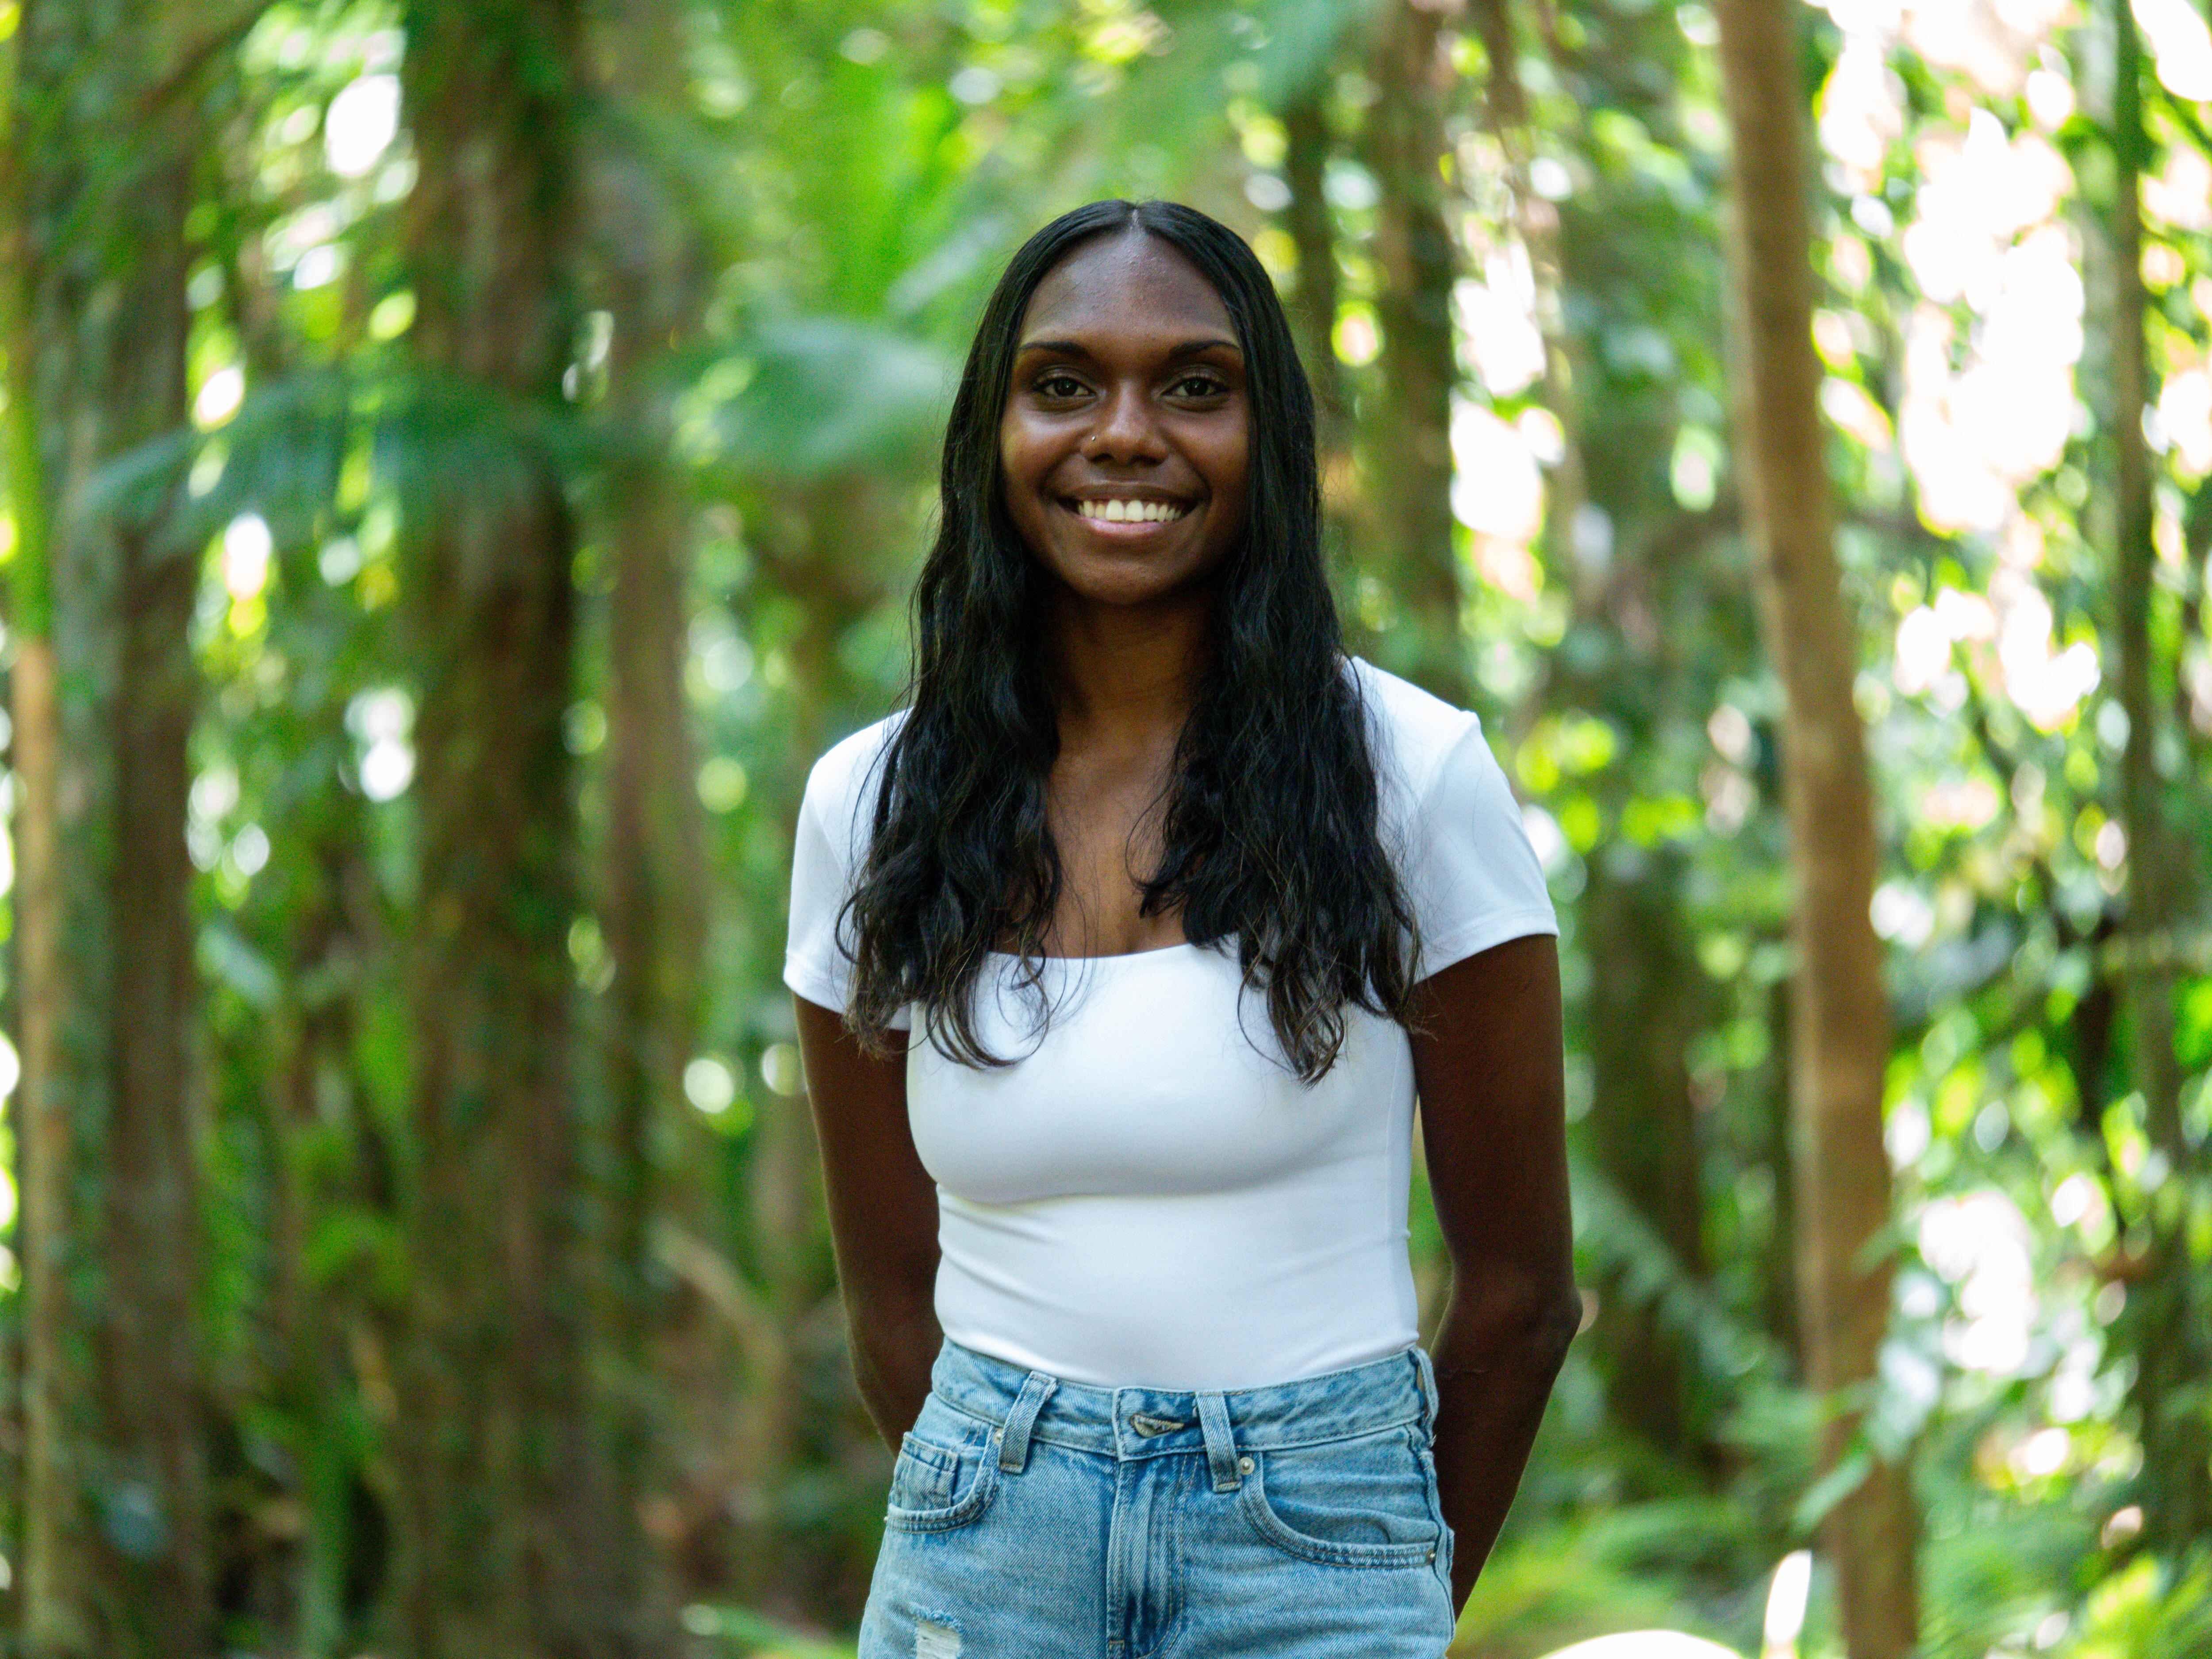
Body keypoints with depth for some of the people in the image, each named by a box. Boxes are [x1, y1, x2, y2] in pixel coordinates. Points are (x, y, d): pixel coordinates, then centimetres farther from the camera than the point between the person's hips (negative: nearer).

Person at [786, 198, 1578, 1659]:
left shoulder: (1416, 773, -7)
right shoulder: (867, 808, 0)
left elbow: (1520, 1294, 0)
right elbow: (894, 1309, 7)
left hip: (1318, 1537, -2)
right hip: (980, 1539, 2)